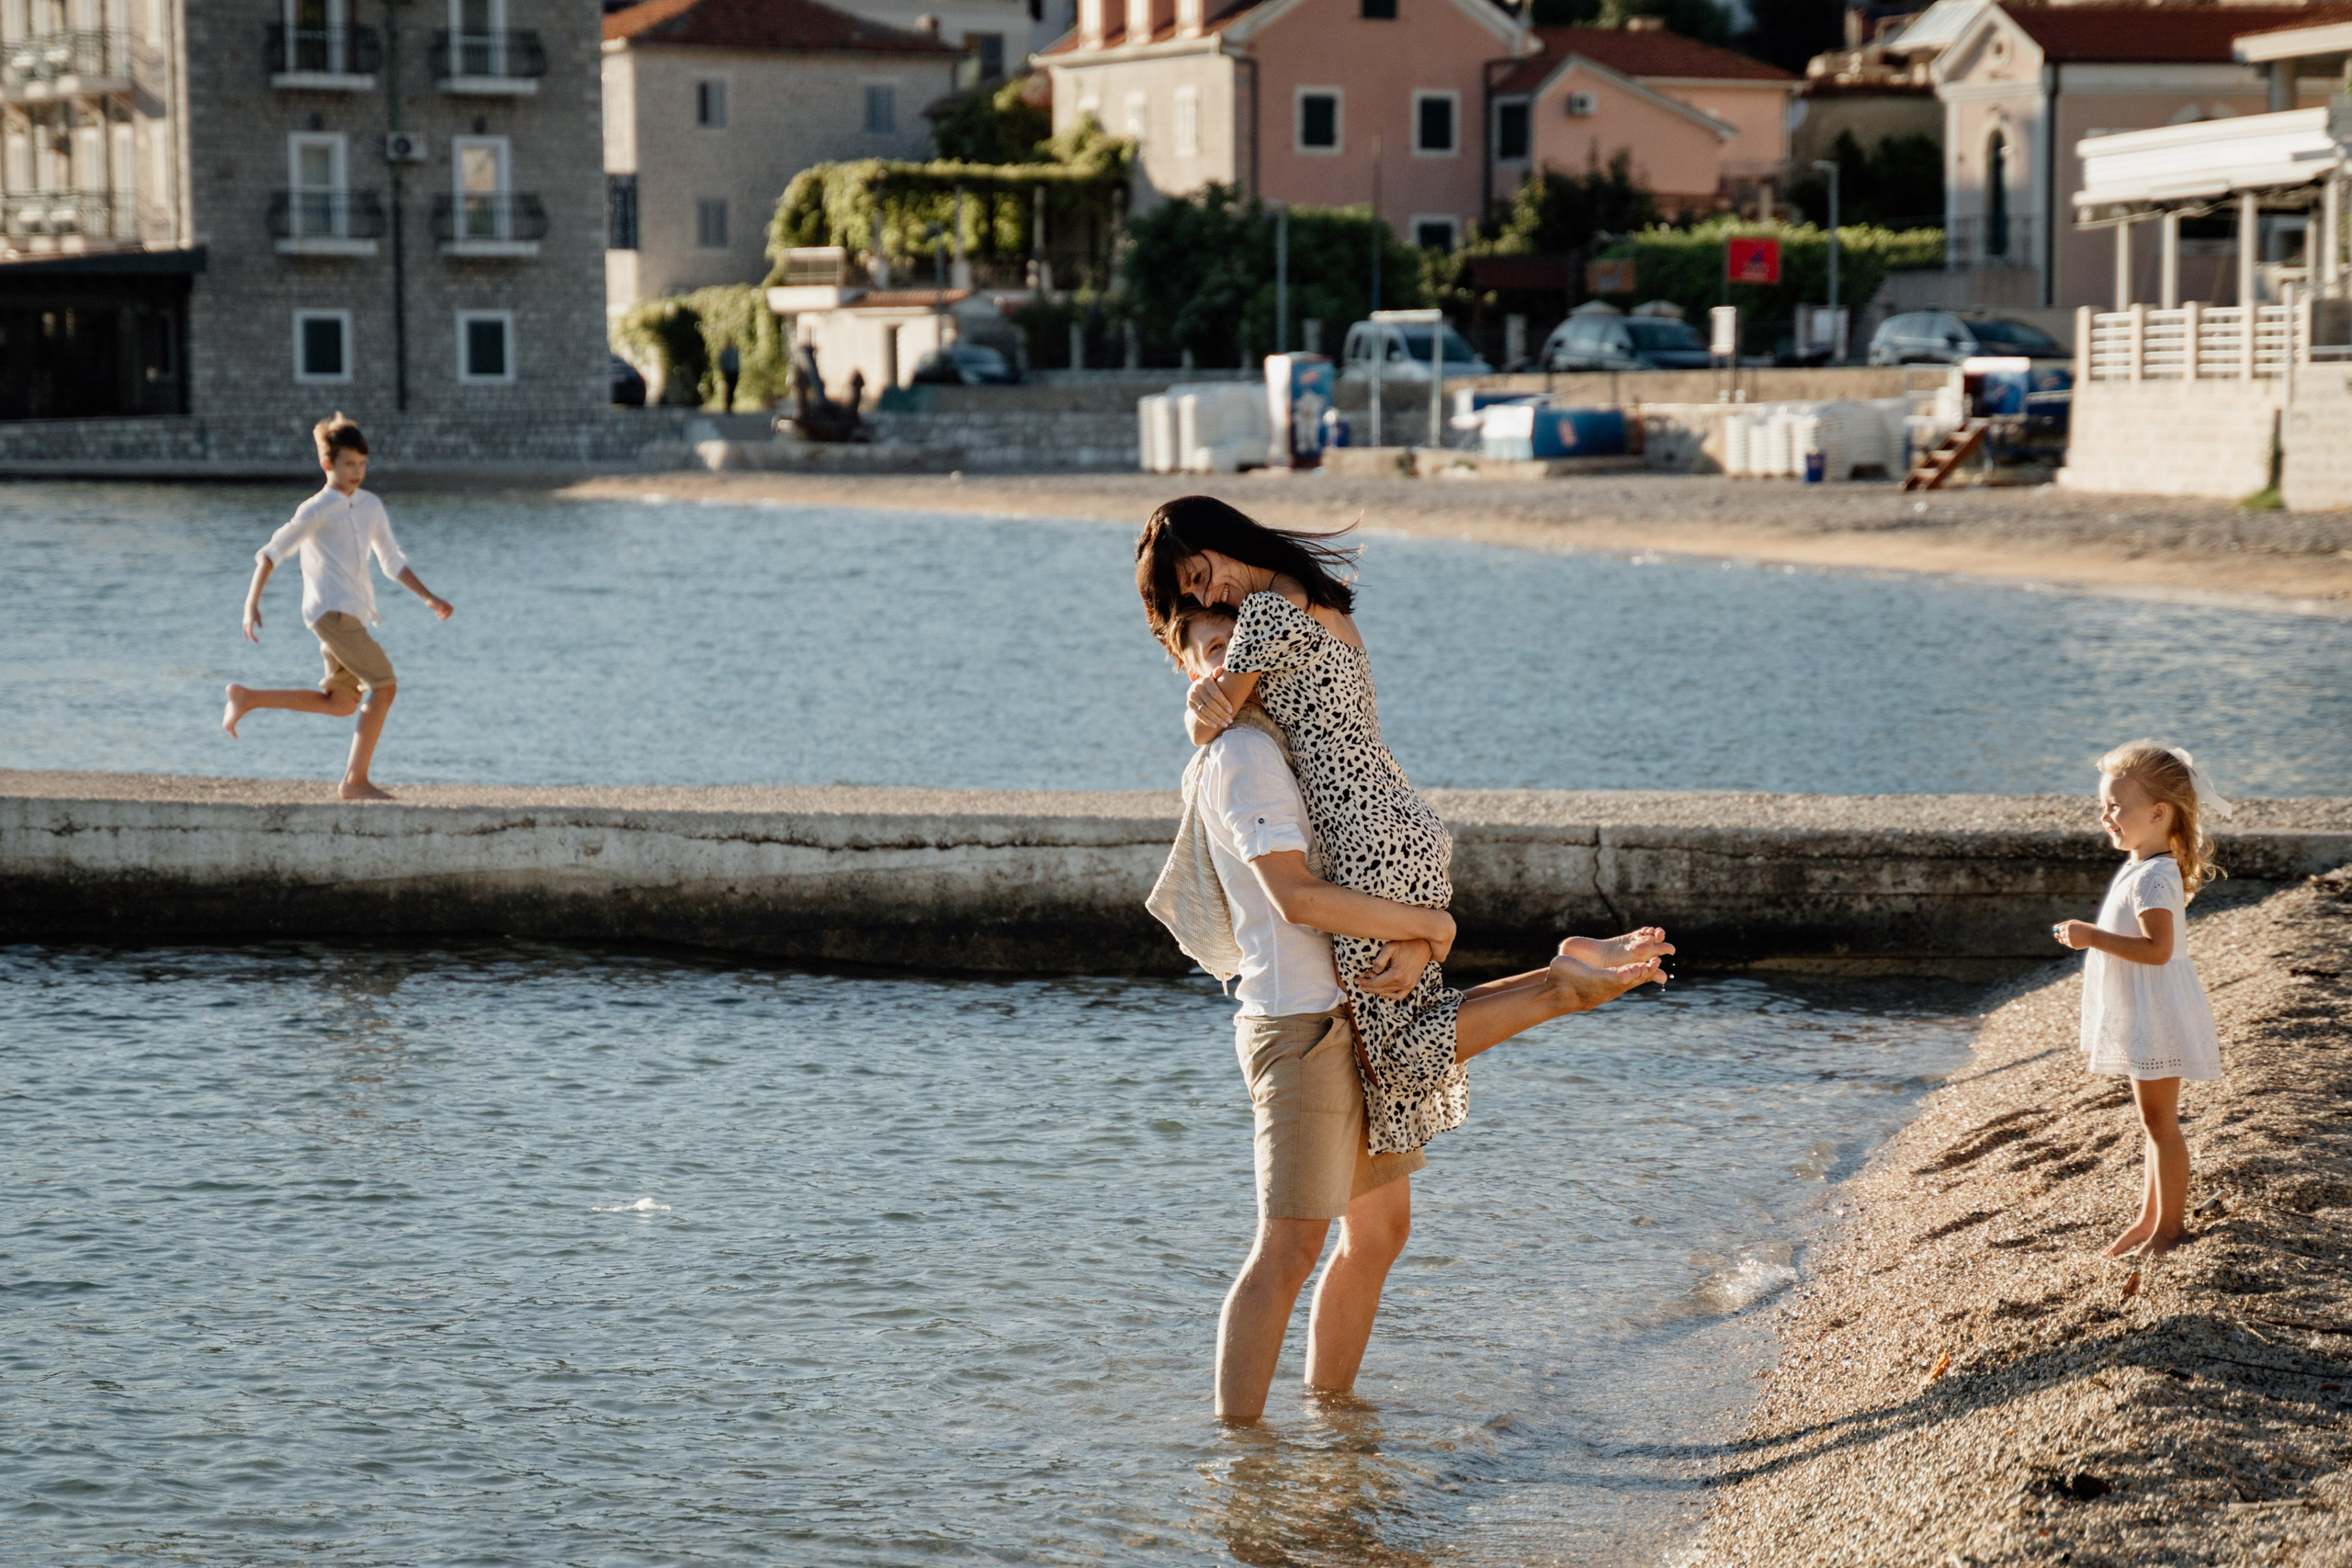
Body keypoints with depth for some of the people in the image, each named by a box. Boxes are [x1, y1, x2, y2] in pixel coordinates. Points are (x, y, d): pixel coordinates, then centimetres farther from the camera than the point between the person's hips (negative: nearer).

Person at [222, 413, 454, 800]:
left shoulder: (370, 506, 13)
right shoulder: (317, 510, -7)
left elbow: (392, 561, 21)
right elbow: (271, 553, -9)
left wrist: (430, 599, 13)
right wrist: (251, 605, -17)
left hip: (354, 614, 8)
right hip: (331, 610, -8)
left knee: (340, 703, 14)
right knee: (383, 684, -14)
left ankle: (247, 698, 22)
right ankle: (356, 781, -11)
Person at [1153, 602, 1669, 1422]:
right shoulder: (1241, 755, -13)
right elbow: (1298, 896, -24)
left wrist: (1412, 944, -11)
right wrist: (1430, 925, -15)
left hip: (1360, 1018, 10)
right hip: (1300, 1024, -10)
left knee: (1382, 1224, 17)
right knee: (1290, 1246, -12)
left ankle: (1327, 1409, 27)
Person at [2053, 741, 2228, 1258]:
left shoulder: (2154, 877, -20)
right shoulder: (2139, 870, 12)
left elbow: (2157, 948, -29)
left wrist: (2094, 937, -27)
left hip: (2155, 1020, -11)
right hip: (2137, 1020, 11)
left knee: (2160, 1123, -3)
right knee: (2153, 1123, 16)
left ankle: (2168, 1228, 3)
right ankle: (2149, 1219, 24)